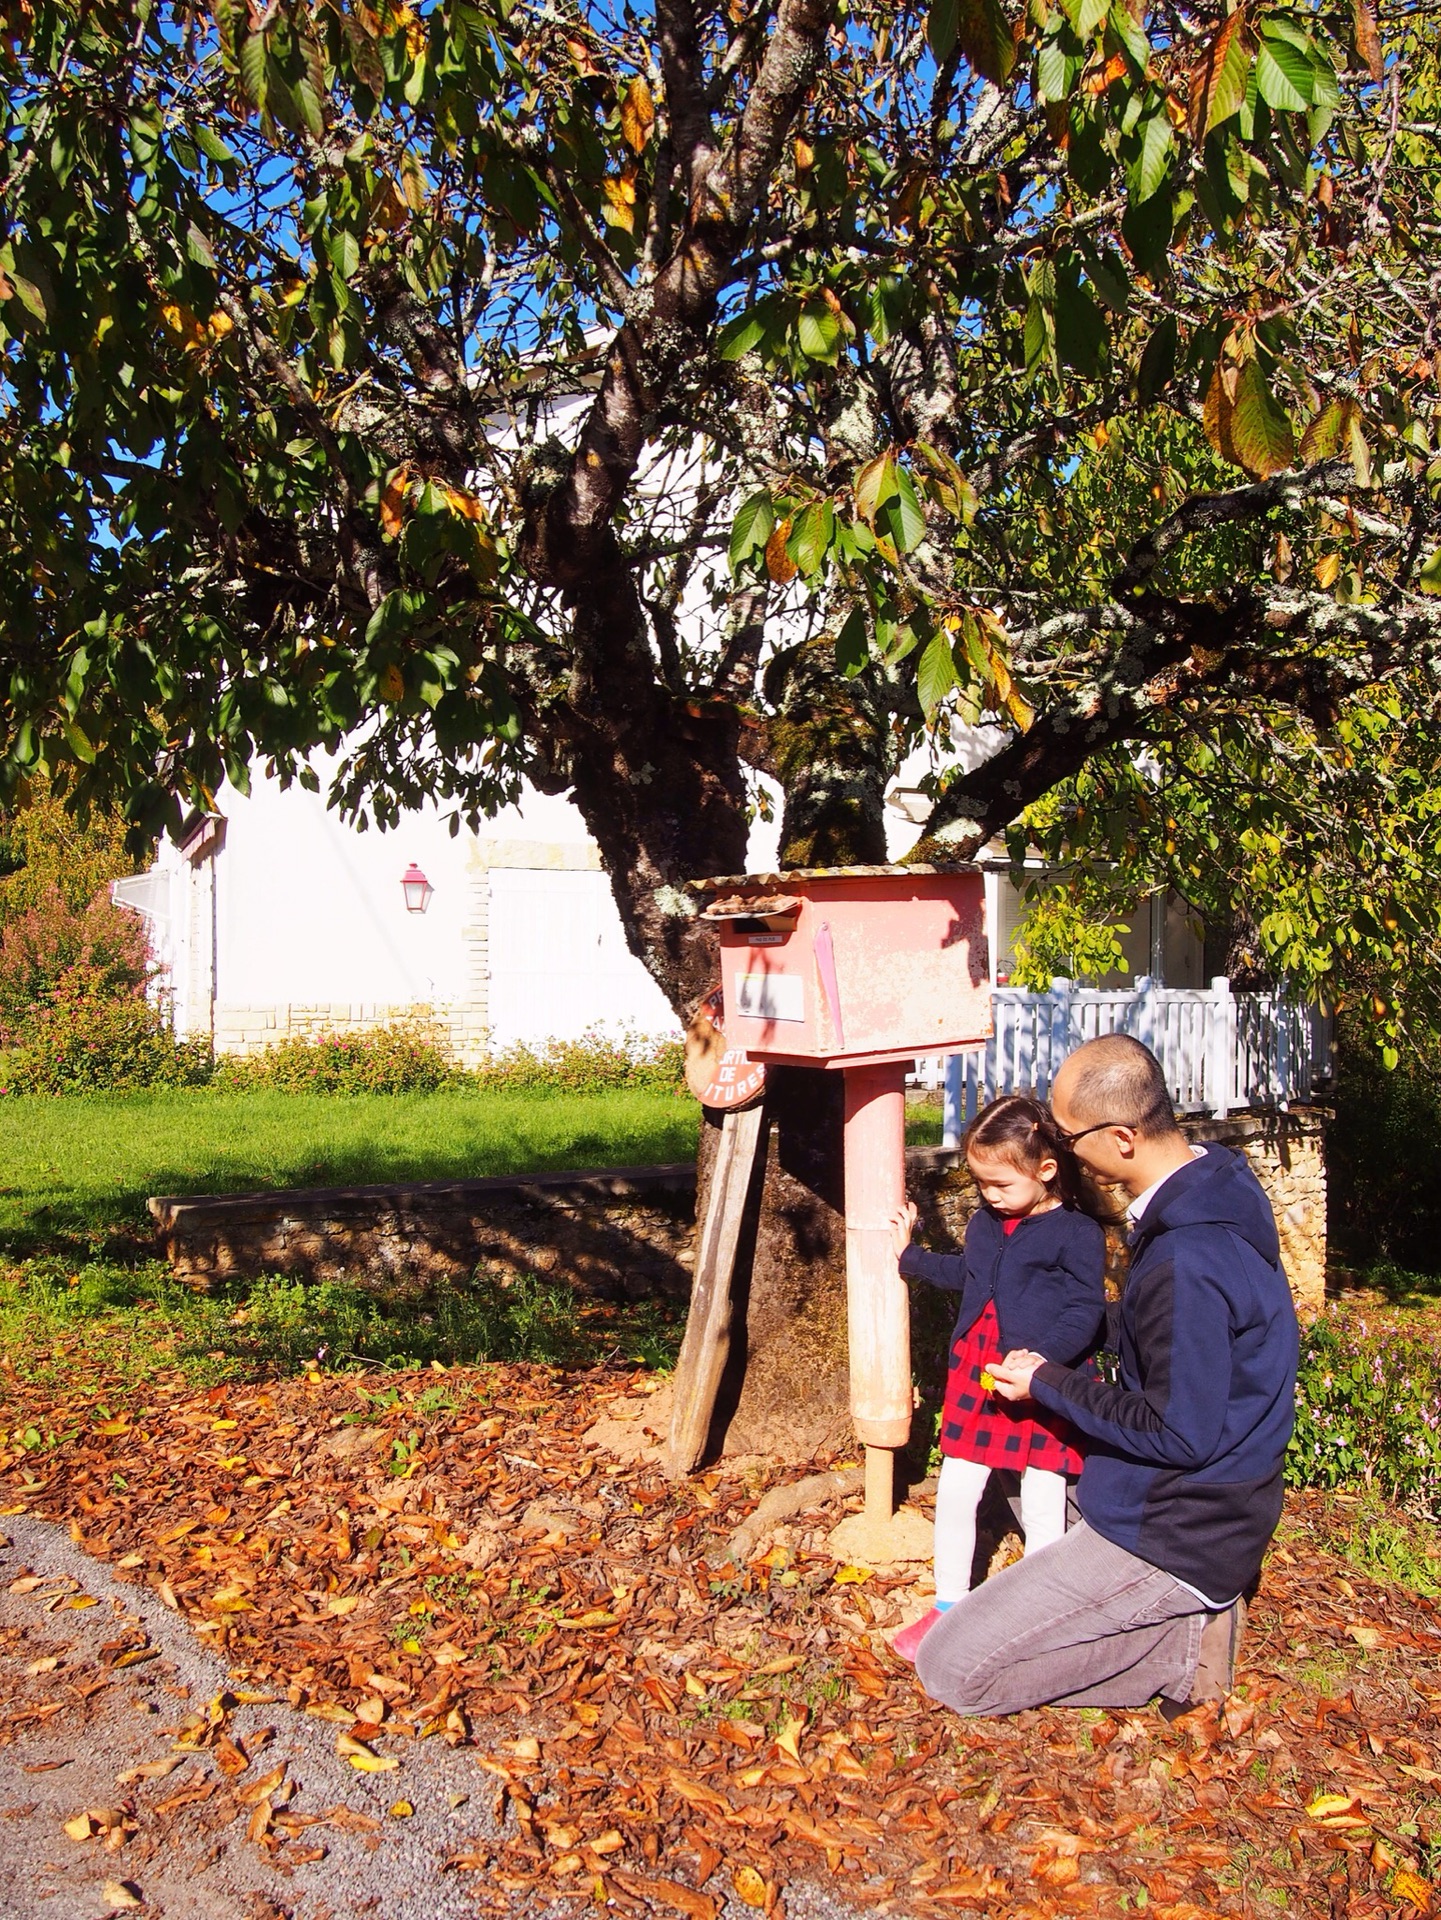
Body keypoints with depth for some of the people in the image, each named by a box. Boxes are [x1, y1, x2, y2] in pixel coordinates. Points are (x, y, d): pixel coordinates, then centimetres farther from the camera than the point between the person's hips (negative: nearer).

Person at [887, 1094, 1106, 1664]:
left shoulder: (1076, 1234, -13)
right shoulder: (985, 1223, 8)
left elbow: (1085, 1312, -17)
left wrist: (1039, 1361, -28)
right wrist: (910, 1254, 34)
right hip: (974, 1377, 6)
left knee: (1042, 1509, 5)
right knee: (954, 1495, 9)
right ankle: (949, 1606, 25)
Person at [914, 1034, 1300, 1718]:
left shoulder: (1186, 1263, -32)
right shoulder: (1214, 1181, -1)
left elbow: (1178, 1435, -25)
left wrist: (1048, 1383, -15)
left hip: (1169, 1539, -10)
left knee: (950, 1668, -10)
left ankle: (1178, 1644, -3)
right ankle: (1187, 1609, 17)